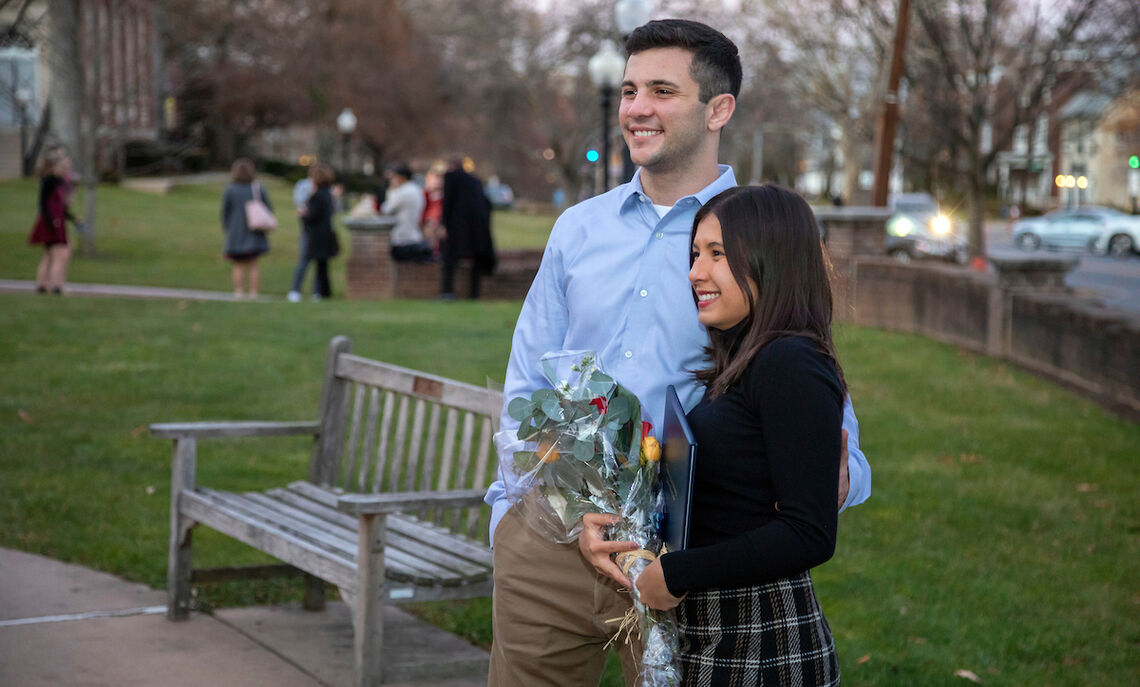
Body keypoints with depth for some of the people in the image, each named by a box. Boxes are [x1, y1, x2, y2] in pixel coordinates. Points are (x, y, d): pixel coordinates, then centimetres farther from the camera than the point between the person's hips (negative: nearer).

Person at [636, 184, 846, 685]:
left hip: (762, 646, -9)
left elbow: (810, 535, -21)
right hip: (707, 638, 9)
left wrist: (678, 574, -16)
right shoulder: (738, 366, 12)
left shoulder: (791, 366, -16)